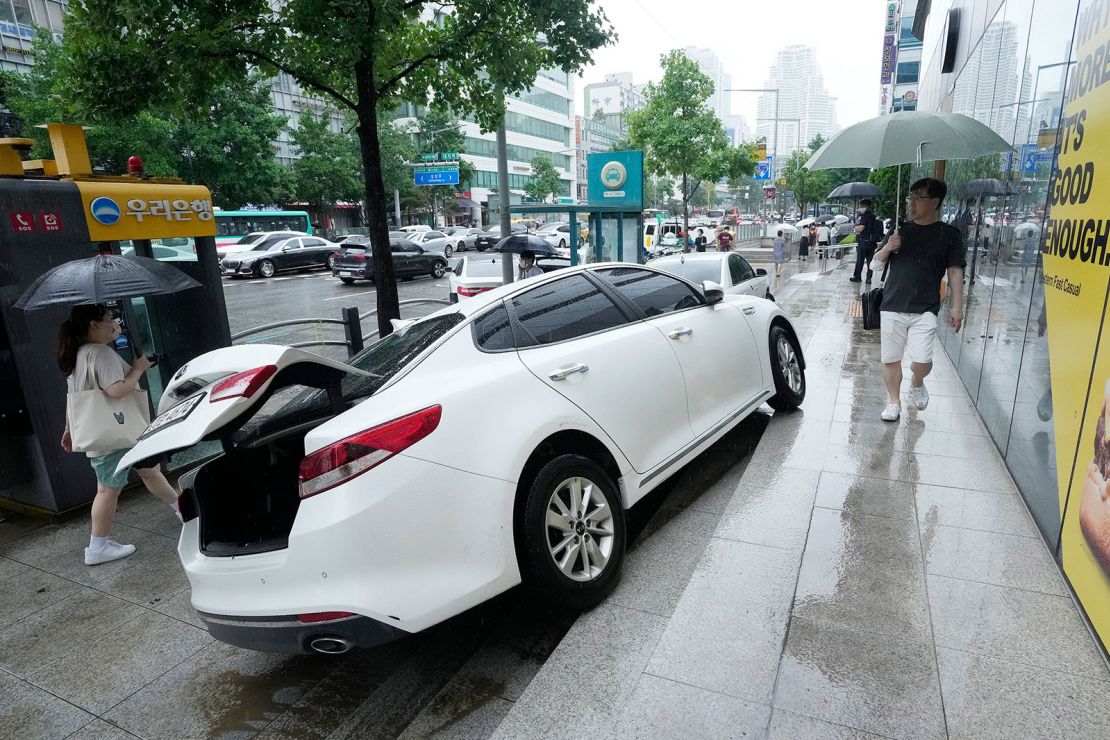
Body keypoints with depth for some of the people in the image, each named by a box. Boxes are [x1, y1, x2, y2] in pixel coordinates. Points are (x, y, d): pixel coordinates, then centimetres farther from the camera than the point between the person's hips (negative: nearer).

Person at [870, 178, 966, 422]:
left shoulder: (949, 234, 3)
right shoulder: (901, 230, 10)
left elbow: (955, 272, 3)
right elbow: (875, 265, 12)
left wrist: (957, 307, -3)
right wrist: (887, 248, -8)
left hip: (925, 310, -3)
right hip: (892, 306, 3)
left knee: (922, 360, -12)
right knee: (890, 359, 5)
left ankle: (917, 384, 22)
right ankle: (894, 402, 22)